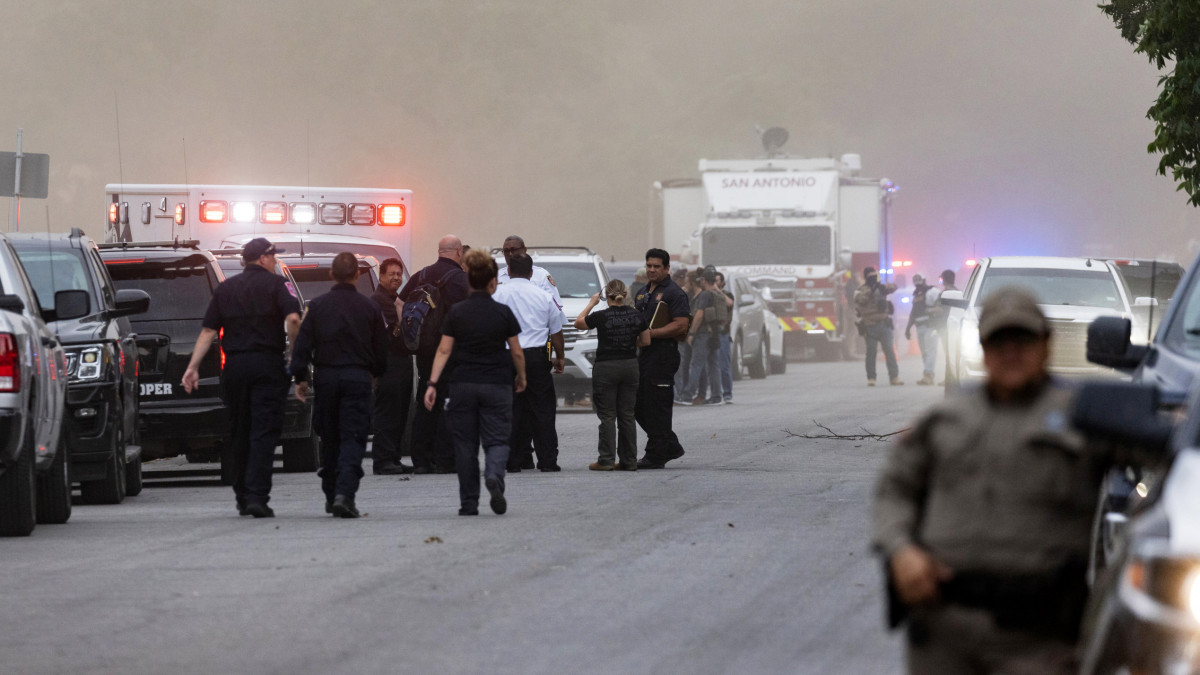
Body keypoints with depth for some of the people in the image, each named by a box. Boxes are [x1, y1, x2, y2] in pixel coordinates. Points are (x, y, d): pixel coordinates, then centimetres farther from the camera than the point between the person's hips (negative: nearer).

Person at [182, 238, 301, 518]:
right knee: (264, 432, -6)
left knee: (239, 432, 14)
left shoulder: (225, 289, 12)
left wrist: (192, 367, 4)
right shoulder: (275, 284, -1)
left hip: (235, 366, 4)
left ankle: (242, 496, 19)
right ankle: (257, 497, -17)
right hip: (268, 364, -4)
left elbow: (208, 331, 7)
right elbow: (293, 318, -16)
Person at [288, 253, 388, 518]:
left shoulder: (317, 306, 0)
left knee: (329, 439, 13)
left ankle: (331, 496, 20)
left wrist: (300, 377, 4)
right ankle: (345, 493, -21)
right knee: (353, 438, -4)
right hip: (358, 377, -1)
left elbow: (302, 344, -2)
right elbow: (381, 349, 7)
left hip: (325, 377, 1)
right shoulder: (369, 307, 0)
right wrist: (376, 373, 24)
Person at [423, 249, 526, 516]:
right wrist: (521, 377, 19)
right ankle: (494, 476, -29)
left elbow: (444, 351, -4)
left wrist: (433, 383, -3)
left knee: (465, 444, 8)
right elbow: (517, 352, 3)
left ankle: (469, 503, 9)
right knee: (496, 440, 2)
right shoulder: (503, 313, -3)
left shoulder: (456, 313, -1)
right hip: (496, 384, -1)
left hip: (463, 384, 1)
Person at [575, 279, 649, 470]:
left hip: (606, 368, -4)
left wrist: (591, 303, 10)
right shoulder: (635, 315, 0)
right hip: (630, 366, 4)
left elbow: (578, 323, 2)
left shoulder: (602, 316, -13)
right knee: (627, 415, 10)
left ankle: (606, 460, -1)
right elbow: (645, 341, 8)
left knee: (607, 416, 1)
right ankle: (629, 460, 10)